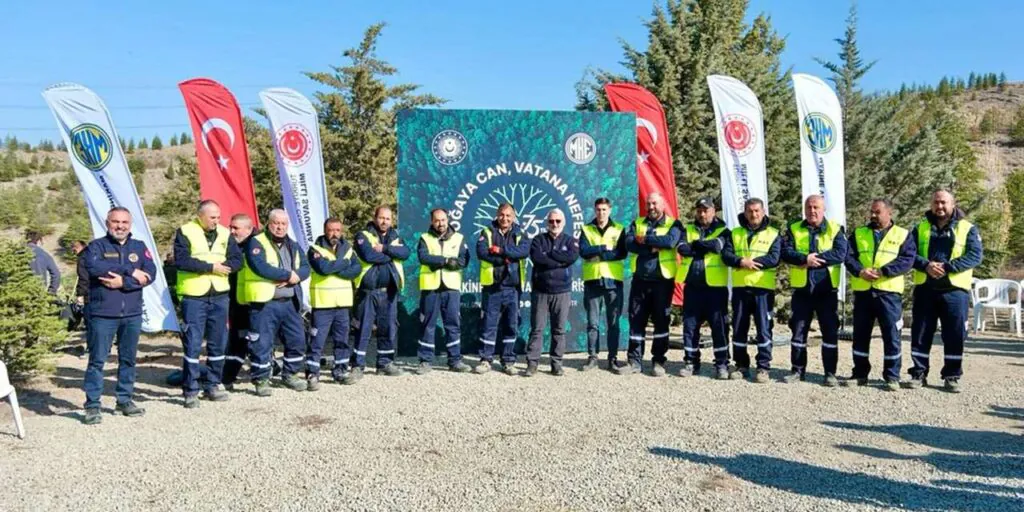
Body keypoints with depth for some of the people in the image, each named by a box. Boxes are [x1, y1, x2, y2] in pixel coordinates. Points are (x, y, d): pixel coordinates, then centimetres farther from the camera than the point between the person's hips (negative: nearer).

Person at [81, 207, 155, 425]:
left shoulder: (139, 247, 10)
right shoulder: (97, 246, 2)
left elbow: (150, 274, -4)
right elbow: (93, 266, -20)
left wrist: (122, 282, -17)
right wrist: (131, 271, -17)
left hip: (132, 315, 3)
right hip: (102, 314, -3)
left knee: (128, 359, 11)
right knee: (97, 360, -1)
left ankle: (125, 400, 23)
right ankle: (92, 405, 6)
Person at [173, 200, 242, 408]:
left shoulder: (225, 233, 9)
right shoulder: (185, 232, -5)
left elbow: (237, 259, 4)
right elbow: (181, 260, -16)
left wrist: (223, 266, -16)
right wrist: (210, 267, -18)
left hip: (219, 296, 5)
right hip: (193, 297, -5)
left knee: (218, 344, 9)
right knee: (192, 345, -3)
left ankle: (212, 386, 21)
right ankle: (190, 390, 5)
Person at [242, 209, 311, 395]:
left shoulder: (293, 246, 16)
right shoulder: (257, 243, -5)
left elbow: (305, 268, 6)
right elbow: (261, 267, -21)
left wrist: (293, 278, -16)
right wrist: (288, 274, -14)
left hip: (289, 303, 6)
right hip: (264, 303, -6)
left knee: (297, 339, 11)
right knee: (262, 343, -2)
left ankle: (290, 374, 28)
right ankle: (261, 379, 11)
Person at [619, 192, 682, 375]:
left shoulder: (673, 224, 1)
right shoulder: (637, 223, 10)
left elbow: (670, 241, -20)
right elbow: (629, 243, -7)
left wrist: (645, 239, -12)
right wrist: (653, 247, -17)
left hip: (662, 280, -3)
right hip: (640, 279, 3)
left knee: (661, 321, 4)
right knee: (636, 320, 4)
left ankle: (658, 361, 13)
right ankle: (635, 361, 10)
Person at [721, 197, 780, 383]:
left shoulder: (773, 234, 4)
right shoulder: (735, 233, 12)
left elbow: (774, 259, -10)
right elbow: (726, 255, -1)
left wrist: (751, 262, -15)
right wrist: (741, 262, -19)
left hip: (763, 288, -3)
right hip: (740, 287, 3)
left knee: (763, 328, -3)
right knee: (739, 329, 7)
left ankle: (763, 367, 5)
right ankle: (742, 366, 17)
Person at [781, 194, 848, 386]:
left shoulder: (835, 229, 1)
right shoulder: (794, 229, 6)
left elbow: (840, 254, -13)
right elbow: (786, 252, -7)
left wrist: (814, 259, -19)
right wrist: (805, 258, -23)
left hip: (827, 290, -1)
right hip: (802, 290, 2)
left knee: (830, 332, 3)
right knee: (798, 331, 7)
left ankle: (830, 373, 12)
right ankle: (798, 370, 19)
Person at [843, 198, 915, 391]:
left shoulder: (903, 235, 6)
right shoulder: (858, 233, 13)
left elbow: (907, 260, -7)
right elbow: (848, 256, 3)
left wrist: (882, 271, -18)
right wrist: (860, 271, -16)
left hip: (889, 292, -3)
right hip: (862, 292, 3)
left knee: (891, 335, -1)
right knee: (860, 334, 8)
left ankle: (892, 376, 9)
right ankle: (860, 374, 18)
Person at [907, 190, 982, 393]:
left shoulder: (968, 229, 4)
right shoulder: (921, 228, 11)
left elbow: (976, 255, -8)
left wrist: (947, 267, -20)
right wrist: (926, 265, -18)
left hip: (955, 290, -2)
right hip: (925, 288, 2)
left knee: (955, 335, 2)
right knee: (920, 333, 4)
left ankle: (952, 376, 12)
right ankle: (918, 374, 12)